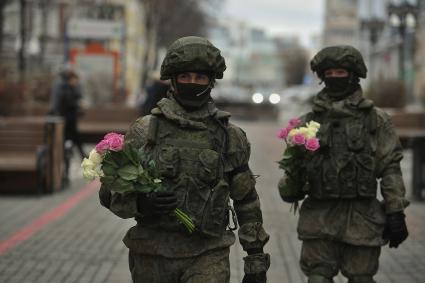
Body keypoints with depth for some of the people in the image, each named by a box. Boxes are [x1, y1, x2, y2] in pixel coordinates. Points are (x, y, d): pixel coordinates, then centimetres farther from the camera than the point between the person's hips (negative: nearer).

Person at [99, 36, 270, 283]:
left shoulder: (230, 137, 5)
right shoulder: (145, 131, 1)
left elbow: (247, 202, 12)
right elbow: (110, 192, 2)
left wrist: (256, 259, 11)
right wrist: (140, 203, -19)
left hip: (208, 256, -1)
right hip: (152, 256, 1)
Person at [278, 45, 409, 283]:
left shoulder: (376, 120, 2)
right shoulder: (309, 121, 10)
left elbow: (390, 168, 0)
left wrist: (396, 213, -5)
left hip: (361, 217, -2)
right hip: (319, 216, 2)